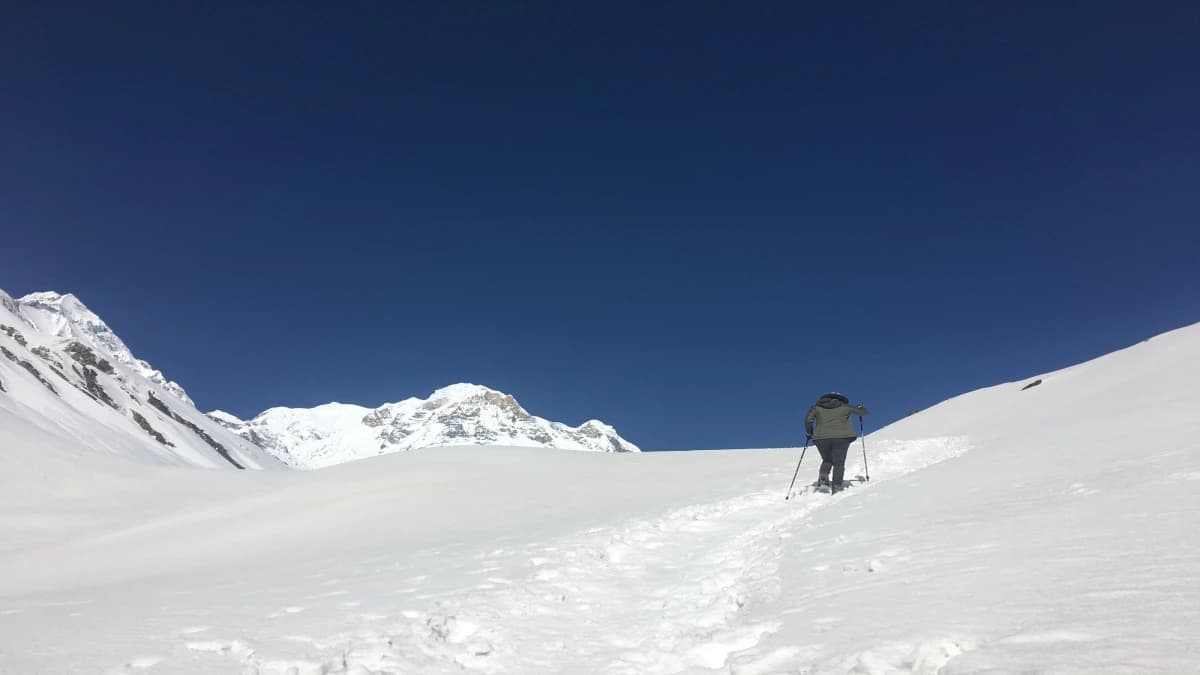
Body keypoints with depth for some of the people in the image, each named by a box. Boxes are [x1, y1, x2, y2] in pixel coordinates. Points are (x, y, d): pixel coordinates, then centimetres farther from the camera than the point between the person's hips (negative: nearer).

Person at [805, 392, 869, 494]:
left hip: (821, 438, 2)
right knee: (839, 463, 4)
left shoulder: (817, 407, 11)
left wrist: (809, 432, 16)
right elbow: (863, 412, 16)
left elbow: (808, 419, 3)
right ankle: (836, 486, -8)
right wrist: (860, 408, 38)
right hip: (841, 437, -2)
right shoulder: (844, 407, 8)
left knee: (827, 460, 20)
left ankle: (823, 478, -4)